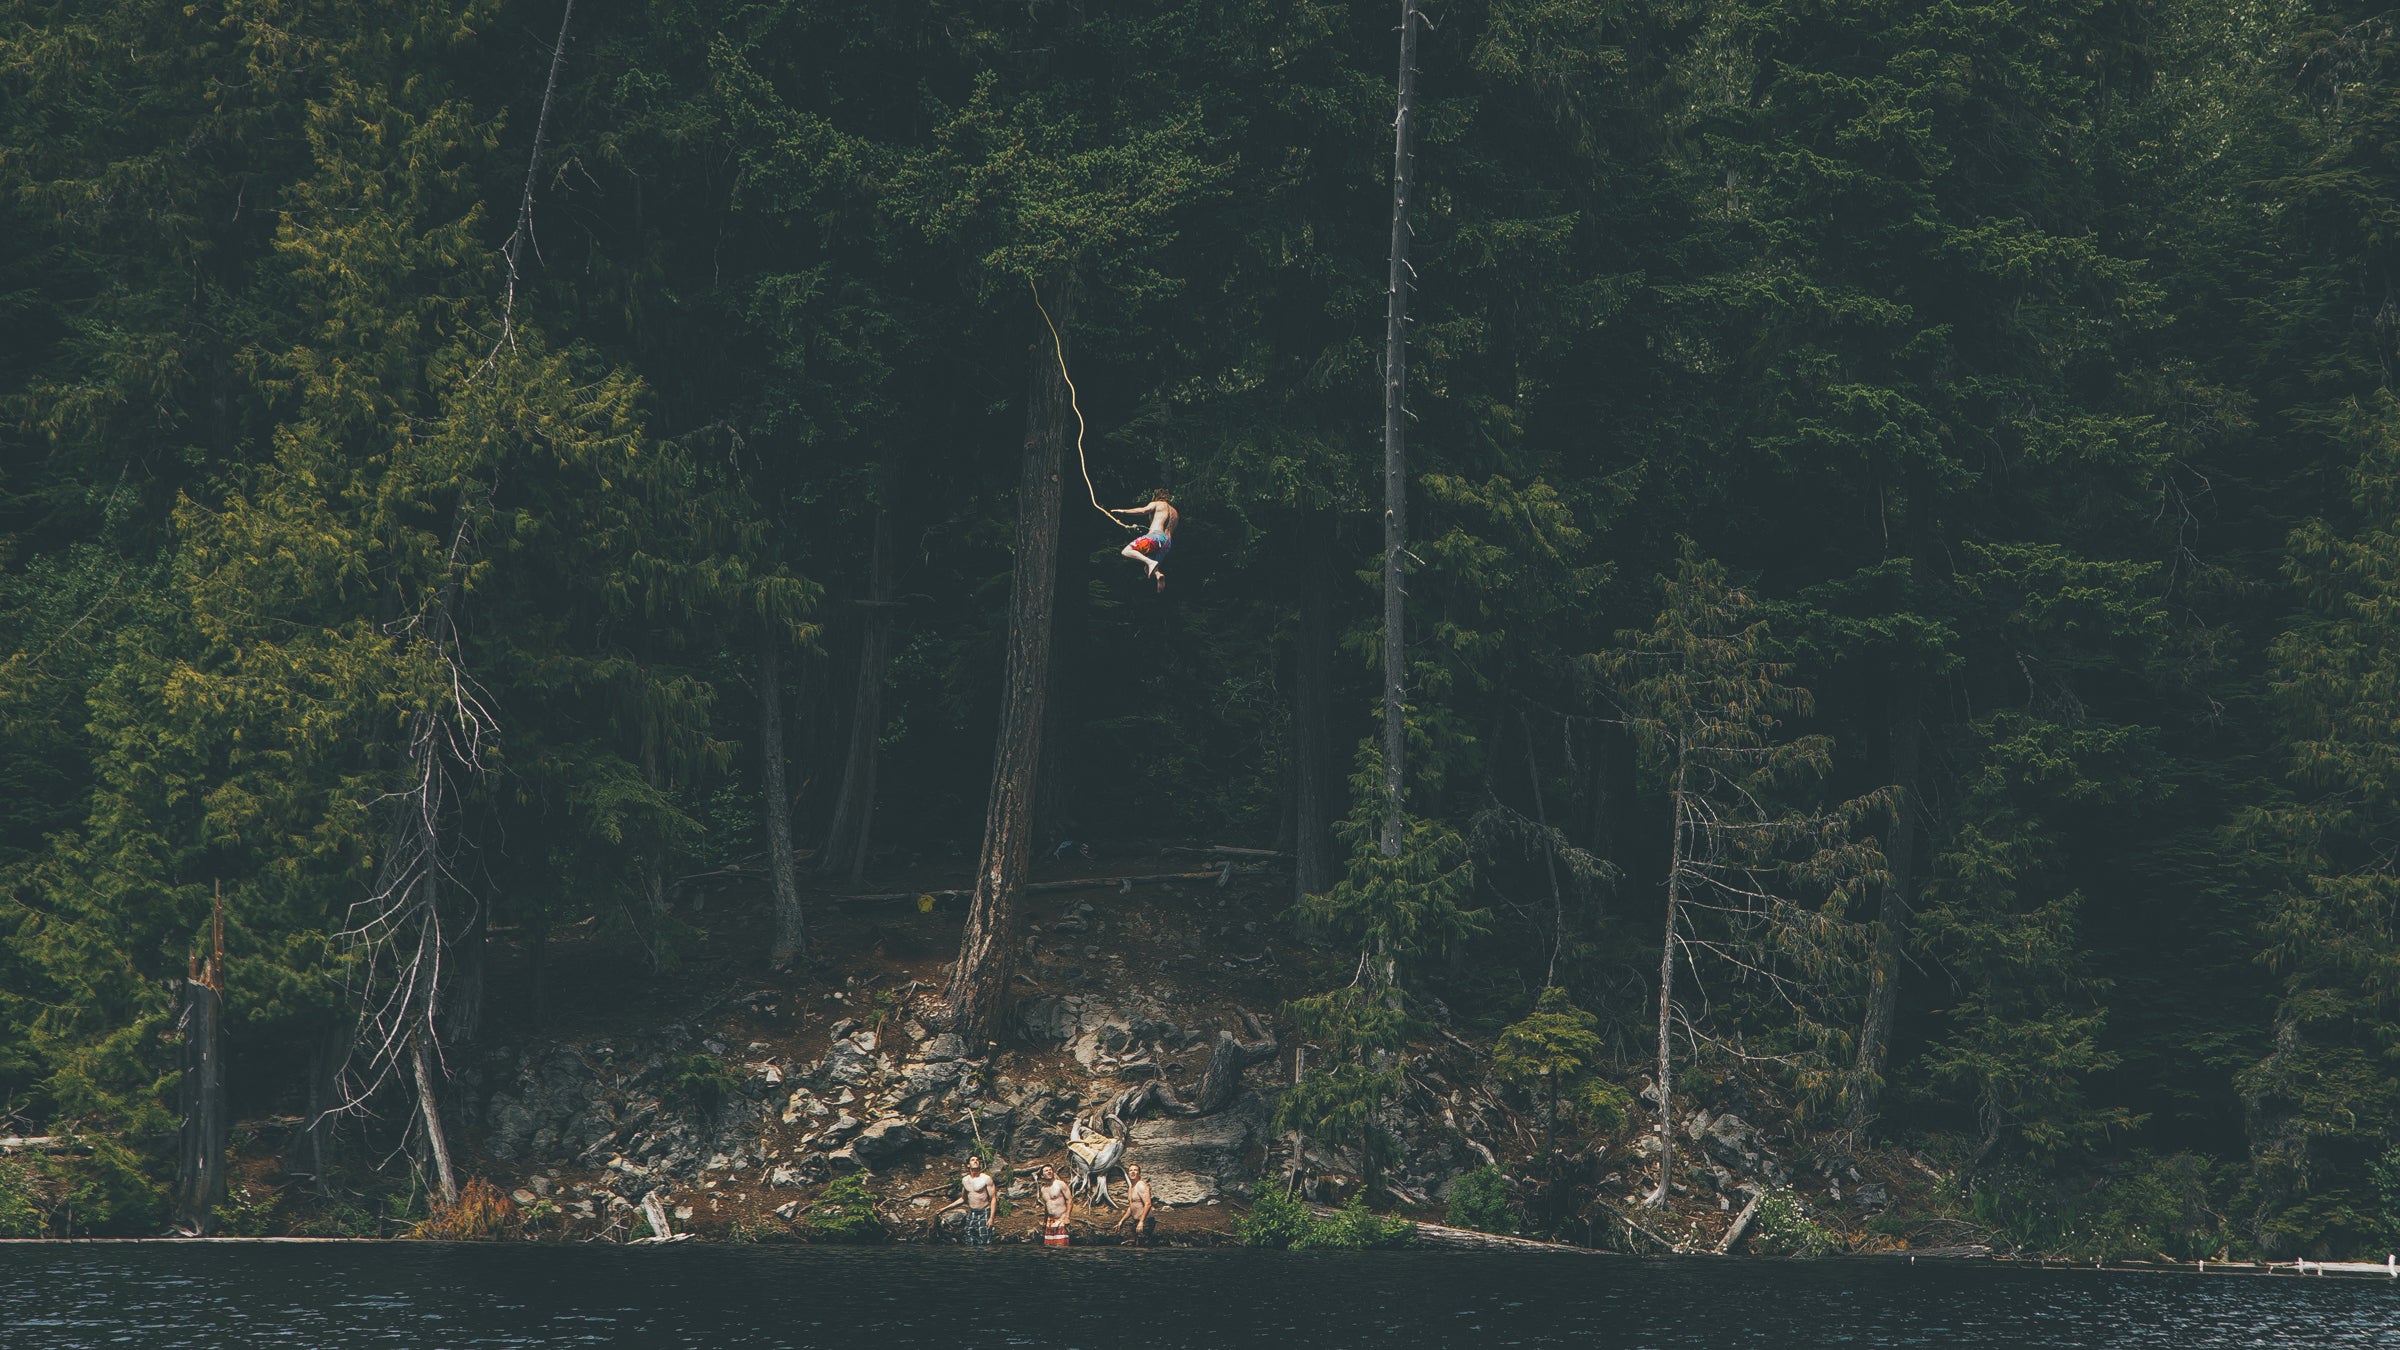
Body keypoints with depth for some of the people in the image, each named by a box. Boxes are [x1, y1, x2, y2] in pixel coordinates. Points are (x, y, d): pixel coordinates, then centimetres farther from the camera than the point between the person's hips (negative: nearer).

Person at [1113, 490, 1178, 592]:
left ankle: (1150, 562, -34)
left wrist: (1123, 511, -6)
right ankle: (1158, 574, -19)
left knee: (1126, 551, -13)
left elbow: (1143, 510, -9)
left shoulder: (1156, 504, 11)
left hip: (1156, 536, -7)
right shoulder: (1174, 512, 30)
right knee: (1148, 569, 16)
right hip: (1168, 542, 7)